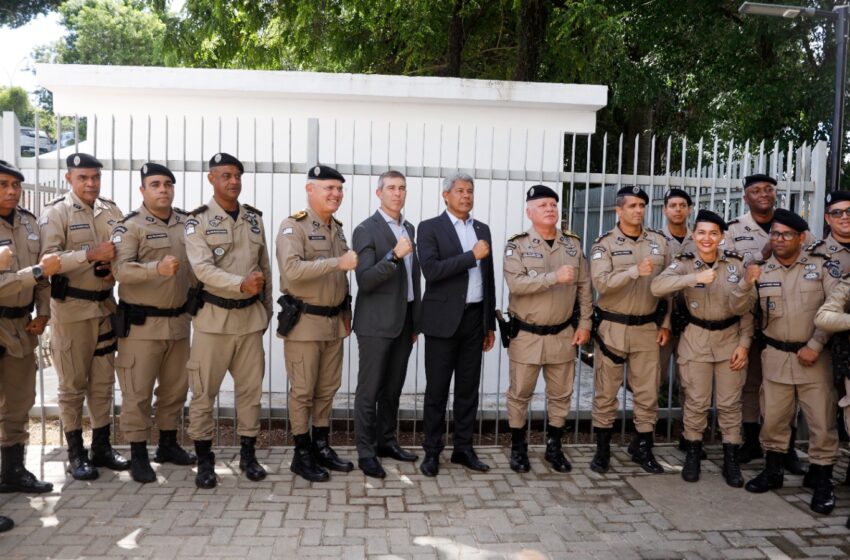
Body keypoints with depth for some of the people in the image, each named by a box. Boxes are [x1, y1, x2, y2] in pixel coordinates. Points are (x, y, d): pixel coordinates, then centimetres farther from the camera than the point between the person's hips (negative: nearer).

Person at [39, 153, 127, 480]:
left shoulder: (112, 211, 8)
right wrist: (90, 254, -27)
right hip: (71, 309, -5)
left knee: (103, 382, 12)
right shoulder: (55, 213, -8)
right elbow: (48, 259, -19)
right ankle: (76, 454, 15)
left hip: (105, 306, 5)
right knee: (73, 384, 4)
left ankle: (101, 446, 24)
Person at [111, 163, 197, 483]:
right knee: (138, 391, 1)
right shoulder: (130, 226, -9)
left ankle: (168, 444, 30)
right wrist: (157, 268, -37)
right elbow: (120, 269, -23)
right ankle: (138, 455, 12)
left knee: (175, 387, 15)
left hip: (178, 321, 6)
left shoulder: (188, 224, 7)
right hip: (141, 322, -5)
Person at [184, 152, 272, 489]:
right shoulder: (198, 220, -5)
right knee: (203, 392, 3)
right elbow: (203, 269, -18)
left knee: (251, 388, 9)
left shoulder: (254, 218, 9)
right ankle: (204, 459, 15)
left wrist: (266, 310, 13)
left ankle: (248, 454, 21)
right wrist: (241, 284, -30)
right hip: (213, 316, -4)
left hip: (250, 316, 4)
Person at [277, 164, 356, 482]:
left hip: (333, 322, 7)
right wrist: (337, 262, -30)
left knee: (327, 389, 13)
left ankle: (322, 447, 25)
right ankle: (302, 454, 13)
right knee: (303, 391, 2)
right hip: (304, 322, -7)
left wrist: (346, 313, 17)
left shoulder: (337, 228, 13)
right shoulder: (294, 226, -11)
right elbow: (292, 269, -27)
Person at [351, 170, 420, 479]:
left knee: (393, 387, 14)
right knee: (369, 389, 1)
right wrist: (394, 255, -29)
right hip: (376, 323, -7)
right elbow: (364, 281, -16)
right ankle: (366, 452, 10)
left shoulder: (409, 228, 13)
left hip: (404, 321, 7)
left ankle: (386, 441, 27)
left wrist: (416, 321, 17)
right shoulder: (366, 230, -9)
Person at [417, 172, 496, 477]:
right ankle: (432, 452, 14)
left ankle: (463, 448, 21)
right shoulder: (430, 228, -3)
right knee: (437, 389, 3)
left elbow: (488, 278, 15)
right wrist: (472, 256, -17)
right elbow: (431, 270, -18)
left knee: (468, 389, 10)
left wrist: (490, 324, 14)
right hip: (444, 320, -5)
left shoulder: (482, 229, 13)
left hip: (475, 319, 5)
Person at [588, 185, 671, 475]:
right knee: (606, 391, 5)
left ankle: (642, 447, 23)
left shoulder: (659, 241, 5)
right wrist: (635, 271, -30)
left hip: (647, 327, 3)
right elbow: (601, 282, -19)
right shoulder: (605, 243, -5)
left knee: (648, 392, 8)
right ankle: (602, 448, 18)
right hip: (613, 327, -3)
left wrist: (665, 323, 5)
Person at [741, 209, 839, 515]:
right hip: (776, 356, 3)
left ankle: (821, 479, 16)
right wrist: (748, 287, -12)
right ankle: (773, 470, 27)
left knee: (822, 419, 1)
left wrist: (815, 345, -12)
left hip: (814, 356, -2)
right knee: (773, 417, 10)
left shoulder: (820, 265, -3)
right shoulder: (760, 271, 5)